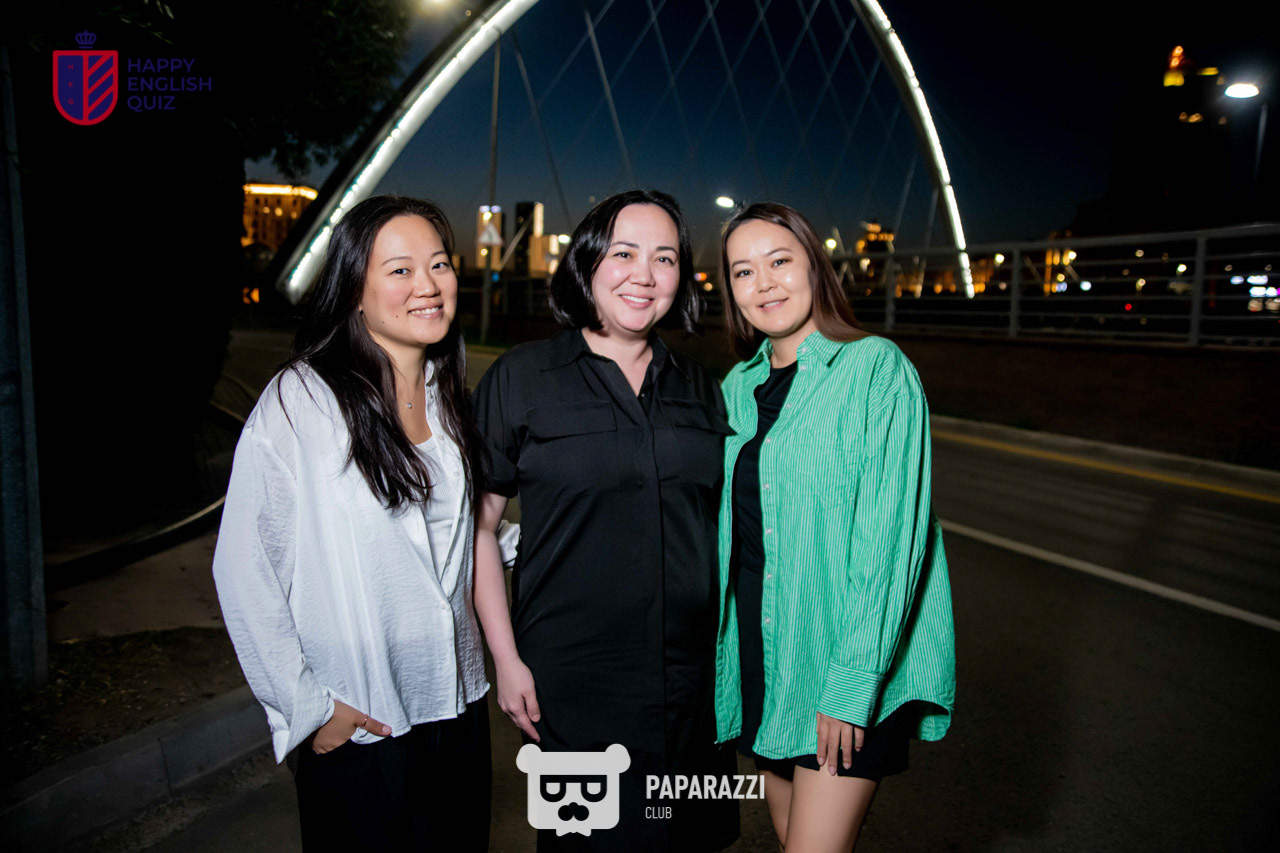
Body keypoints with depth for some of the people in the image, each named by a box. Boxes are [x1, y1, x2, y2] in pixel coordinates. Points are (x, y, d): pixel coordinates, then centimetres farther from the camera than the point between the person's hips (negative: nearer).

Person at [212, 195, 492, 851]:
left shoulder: (449, 397, 5)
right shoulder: (299, 402, -16)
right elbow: (244, 571, -15)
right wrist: (305, 705, -13)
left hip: (459, 706, 6)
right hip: (356, 729, -6)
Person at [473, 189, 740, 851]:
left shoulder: (699, 387, 6)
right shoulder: (521, 378, -6)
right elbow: (477, 523, -5)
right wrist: (506, 659, -8)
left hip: (695, 688, 4)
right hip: (572, 689, -4)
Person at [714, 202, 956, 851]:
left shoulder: (876, 367, -11)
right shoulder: (740, 385, 7)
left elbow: (889, 533, -15)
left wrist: (850, 681, -17)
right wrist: (717, 652, 10)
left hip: (849, 665, -5)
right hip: (758, 657, 6)